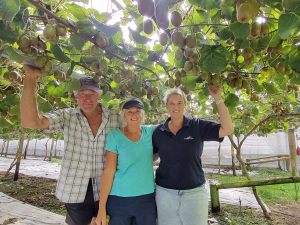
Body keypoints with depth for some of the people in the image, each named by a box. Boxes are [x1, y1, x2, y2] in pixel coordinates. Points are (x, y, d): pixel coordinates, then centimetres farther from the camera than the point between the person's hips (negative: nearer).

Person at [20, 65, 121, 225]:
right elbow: (30, 121, -20)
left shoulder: (115, 119, -6)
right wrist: (31, 78, -25)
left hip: (106, 189, 0)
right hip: (75, 190, 1)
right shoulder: (67, 117, -6)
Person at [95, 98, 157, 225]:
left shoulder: (150, 132, 0)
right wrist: (102, 207, -9)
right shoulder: (115, 136, -8)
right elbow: (109, 171, -8)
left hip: (147, 199, 3)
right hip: (119, 200, -2)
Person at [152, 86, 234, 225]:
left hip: (194, 193, -1)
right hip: (165, 193, 1)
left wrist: (218, 99, -17)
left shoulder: (197, 126, -4)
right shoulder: (159, 131, 0)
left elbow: (227, 129, -14)